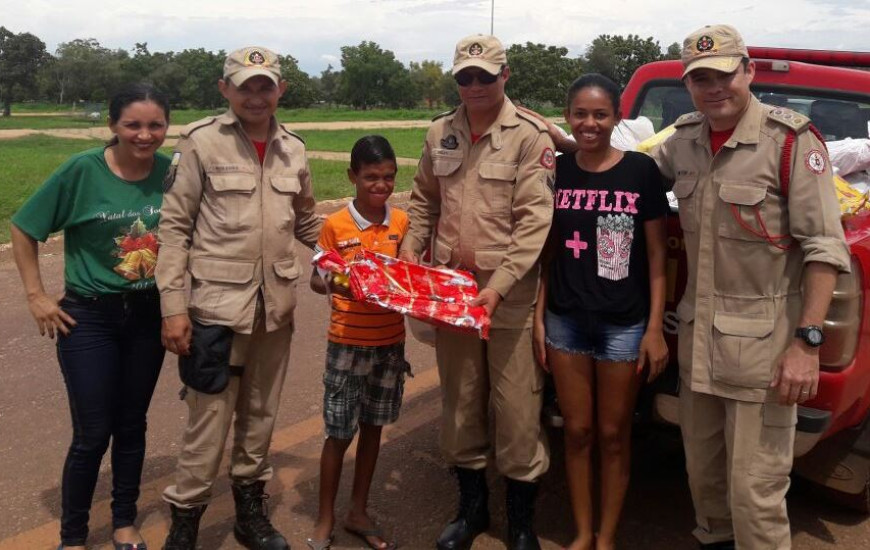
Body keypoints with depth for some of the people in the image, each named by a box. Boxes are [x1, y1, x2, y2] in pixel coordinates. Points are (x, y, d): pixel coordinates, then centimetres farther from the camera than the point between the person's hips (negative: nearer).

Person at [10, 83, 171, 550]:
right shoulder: (82, 171, -13)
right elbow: (23, 230, -3)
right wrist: (36, 296, -5)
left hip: (149, 316, 3)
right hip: (89, 318, -2)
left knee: (132, 425, 15)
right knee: (92, 434, 2)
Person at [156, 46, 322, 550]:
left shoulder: (293, 149, 8)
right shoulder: (202, 142, -6)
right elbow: (174, 226, -6)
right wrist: (174, 305, -11)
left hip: (276, 303, 5)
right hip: (217, 301, -4)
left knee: (261, 414, 16)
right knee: (210, 420, 1)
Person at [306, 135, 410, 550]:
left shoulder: (402, 222, 2)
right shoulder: (335, 225, -8)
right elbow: (316, 280, -4)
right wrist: (334, 285, -24)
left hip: (390, 342, 4)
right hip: (348, 343, -3)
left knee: (372, 426, 13)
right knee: (340, 432, 4)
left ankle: (358, 513, 29)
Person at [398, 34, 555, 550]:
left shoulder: (530, 135, -7)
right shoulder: (440, 133, 9)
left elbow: (536, 221, -14)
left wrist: (499, 286, -22)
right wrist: (410, 248, 3)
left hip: (511, 295, -5)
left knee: (517, 411, 1)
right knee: (460, 406, 14)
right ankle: (472, 508, 33)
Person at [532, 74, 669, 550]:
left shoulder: (640, 170, -7)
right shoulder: (556, 171, 1)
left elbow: (656, 255, -4)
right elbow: (548, 251, 7)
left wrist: (655, 328, -7)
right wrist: (538, 317, 4)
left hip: (624, 324, -2)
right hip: (566, 321, 2)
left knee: (613, 434, 10)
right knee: (577, 431, 12)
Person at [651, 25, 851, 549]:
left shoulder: (792, 139, -11)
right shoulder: (684, 139, 7)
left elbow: (825, 248, -13)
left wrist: (808, 341, -18)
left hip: (763, 339, -6)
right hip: (698, 332, 6)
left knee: (754, 487, -2)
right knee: (702, 469, 19)